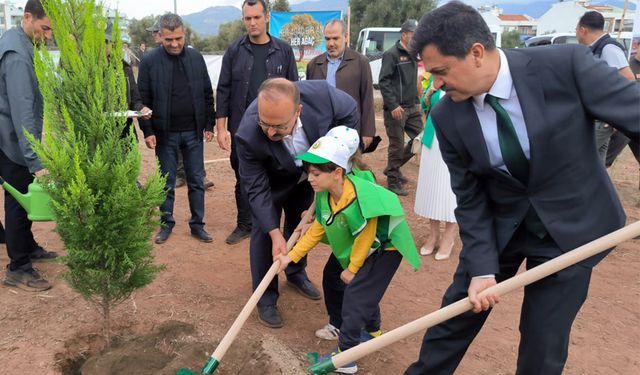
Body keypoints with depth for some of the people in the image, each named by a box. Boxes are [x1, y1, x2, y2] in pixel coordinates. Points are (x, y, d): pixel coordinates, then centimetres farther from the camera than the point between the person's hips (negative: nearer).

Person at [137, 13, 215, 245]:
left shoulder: (196, 58, 3)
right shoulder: (149, 62, -4)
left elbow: (207, 94, 7)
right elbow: (143, 99, -4)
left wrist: (209, 124, 4)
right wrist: (148, 131, -9)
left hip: (193, 132, 2)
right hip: (165, 133, -2)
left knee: (196, 181, 7)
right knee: (167, 182, 9)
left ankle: (197, 224, 18)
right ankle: (167, 224, 23)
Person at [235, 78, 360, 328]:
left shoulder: (322, 94, -39)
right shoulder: (249, 135, -42)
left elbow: (350, 112, -15)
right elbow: (257, 188, -31)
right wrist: (275, 234, -34)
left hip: (307, 175, 3)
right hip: (271, 181, -3)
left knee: (300, 224, 18)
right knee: (263, 230, -6)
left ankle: (296, 273, 44)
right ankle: (265, 298, 14)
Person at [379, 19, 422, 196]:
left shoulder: (412, 55, 15)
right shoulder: (392, 54, -9)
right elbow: (384, 81, -15)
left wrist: (416, 101, 13)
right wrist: (393, 106, -20)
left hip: (412, 108, 8)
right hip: (396, 109, -8)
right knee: (397, 146, -1)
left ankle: (393, 168, 26)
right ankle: (393, 181, 13)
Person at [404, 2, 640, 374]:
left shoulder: (565, 64, -23)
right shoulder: (448, 115, -14)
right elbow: (469, 197, -8)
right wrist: (481, 268, -14)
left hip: (572, 225, -2)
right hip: (499, 225, 2)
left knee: (543, 344, 6)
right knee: (458, 312, 14)